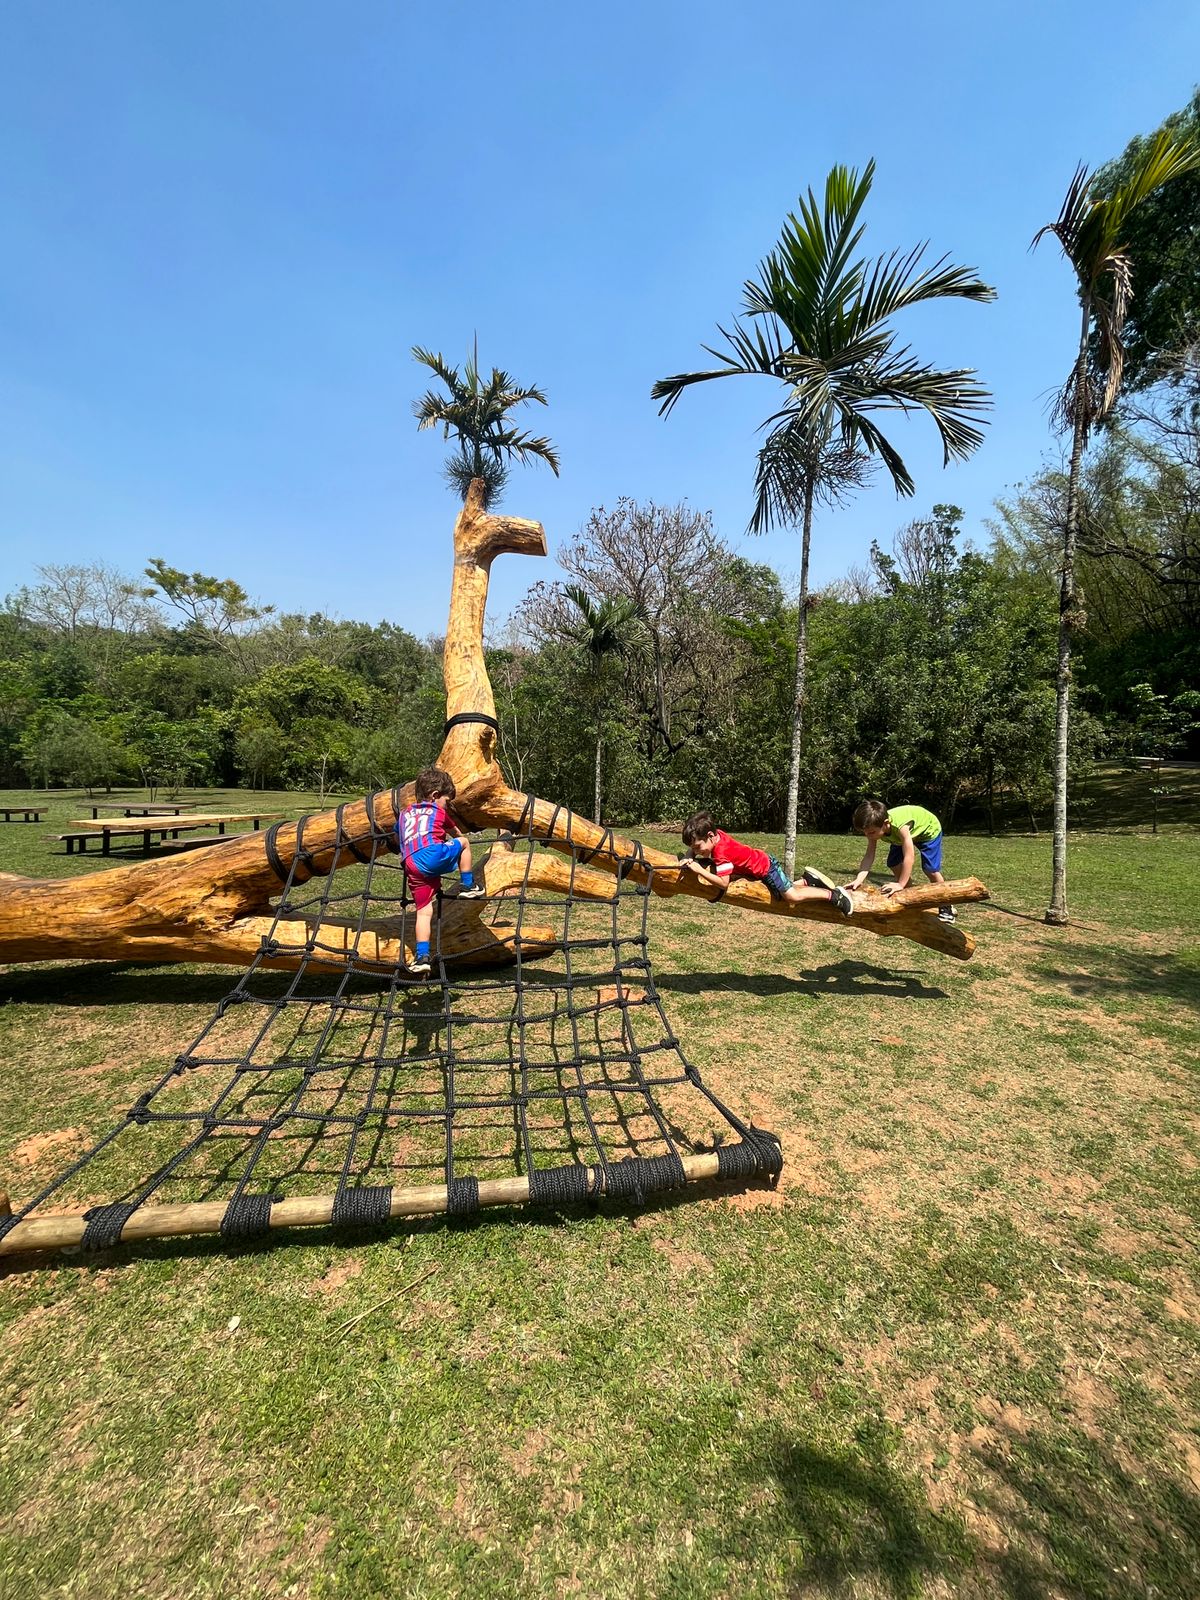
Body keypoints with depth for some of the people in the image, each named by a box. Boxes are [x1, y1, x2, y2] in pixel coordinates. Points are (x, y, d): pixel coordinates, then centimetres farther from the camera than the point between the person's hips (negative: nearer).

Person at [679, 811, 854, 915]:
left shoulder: (721, 852, -33)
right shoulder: (716, 835, -10)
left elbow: (723, 883, -34)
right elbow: (693, 848, 6)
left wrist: (700, 870, -34)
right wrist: (688, 859, -15)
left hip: (766, 868, -9)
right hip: (762, 860, 9)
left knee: (793, 896, -13)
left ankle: (833, 895, -1)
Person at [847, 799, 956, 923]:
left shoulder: (900, 826, -46)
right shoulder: (875, 826, -28)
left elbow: (909, 857, -46)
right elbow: (869, 856, -29)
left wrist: (900, 885, -46)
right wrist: (859, 879, -42)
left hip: (929, 829, -6)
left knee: (930, 870, -12)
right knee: (894, 864, -2)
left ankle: (946, 907, 9)